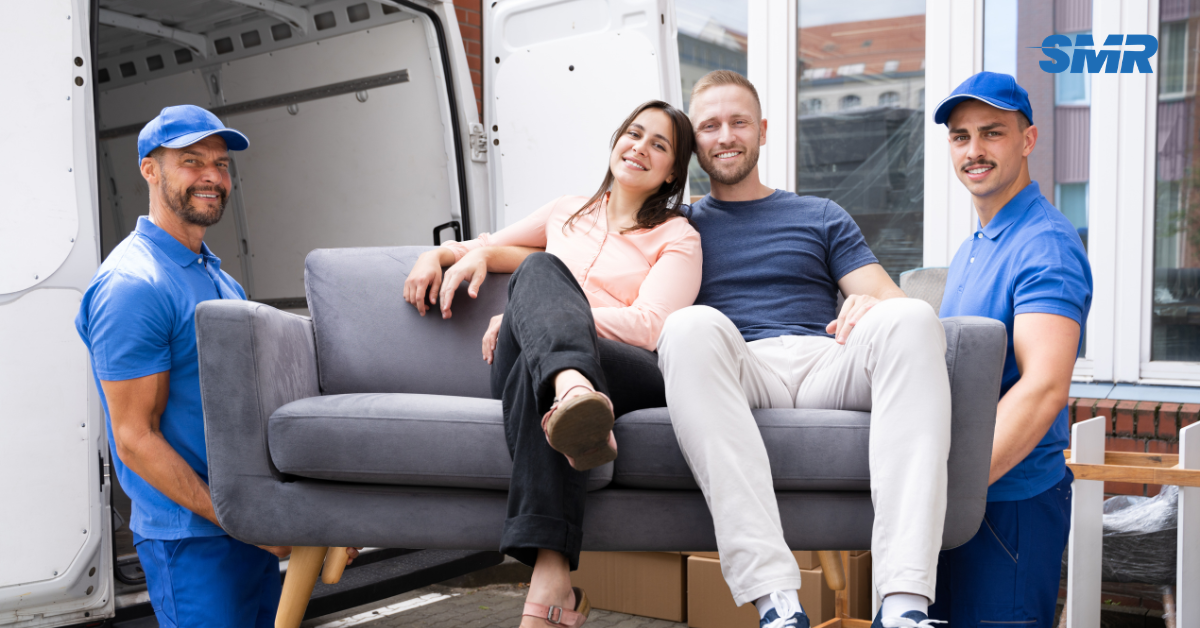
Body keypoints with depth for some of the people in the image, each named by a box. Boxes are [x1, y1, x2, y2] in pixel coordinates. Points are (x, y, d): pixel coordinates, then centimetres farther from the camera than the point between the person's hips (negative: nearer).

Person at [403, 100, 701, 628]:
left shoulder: (678, 238, 18)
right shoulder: (569, 212, 31)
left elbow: (648, 325, 0)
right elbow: (490, 245, 45)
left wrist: (526, 314, -7)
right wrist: (437, 253, 20)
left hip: (626, 371, -2)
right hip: (522, 362, 2)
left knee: (534, 372, -39)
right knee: (540, 267, -32)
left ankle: (550, 583, -55)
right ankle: (573, 390, -65)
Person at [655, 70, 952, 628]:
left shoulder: (821, 218, 28)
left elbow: (890, 301, 16)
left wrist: (872, 306, -9)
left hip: (826, 367, 2)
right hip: (733, 374, -1)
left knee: (912, 319, -29)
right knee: (692, 324, -35)